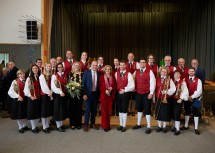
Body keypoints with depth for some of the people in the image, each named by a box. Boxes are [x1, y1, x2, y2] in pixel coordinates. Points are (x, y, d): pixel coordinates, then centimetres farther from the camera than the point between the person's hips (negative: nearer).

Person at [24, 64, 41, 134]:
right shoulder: (29, 78, -3)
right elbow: (26, 89, -7)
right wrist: (30, 96, -15)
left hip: (39, 98, 3)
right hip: (32, 98, -3)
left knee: (38, 113, 9)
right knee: (32, 113, 3)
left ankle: (35, 126, 26)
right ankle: (33, 127, 16)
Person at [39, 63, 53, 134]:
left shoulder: (51, 75, 10)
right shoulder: (42, 76, -7)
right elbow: (44, 86, -12)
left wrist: (51, 92, -11)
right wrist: (49, 92, -11)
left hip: (50, 95, 6)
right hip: (44, 95, -6)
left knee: (49, 111, 11)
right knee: (44, 111, -1)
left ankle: (47, 126, 21)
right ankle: (44, 127, 5)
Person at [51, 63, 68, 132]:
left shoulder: (64, 75, 9)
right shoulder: (54, 76, -8)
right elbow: (53, 86, -16)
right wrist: (60, 92, -22)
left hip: (64, 94, 6)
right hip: (57, 95, -6)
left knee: (63, 110, 11)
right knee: (58, 110, 2)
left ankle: (61, 124, 24)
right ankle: (58, 126, 12)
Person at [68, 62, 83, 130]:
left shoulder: (82, 74, 6)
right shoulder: (70, 74, 7)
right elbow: (68, 83, 5)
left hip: (79, 94, 0)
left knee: (79, 108, 4)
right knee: (72, 108, 3)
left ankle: (78, 124, 15)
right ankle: (72, 124, 15)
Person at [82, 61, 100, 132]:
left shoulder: (98, 73, 5)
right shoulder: (86, 72, -3)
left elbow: (99, 84, 7)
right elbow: (83, 84, -6)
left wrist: (99, 94, 2)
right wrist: (84, 94, -13)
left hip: (96, 94, 3)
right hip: (88, 94, -3)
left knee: (94, 110, 11)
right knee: (88, 109, -2)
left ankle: (93, 124, 24)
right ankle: (86, 124, 12)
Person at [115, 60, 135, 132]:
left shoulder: (128, 74, -8)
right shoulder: (116, 73, 4)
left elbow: (132, 86, -11)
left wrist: (124, 90, -15)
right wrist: (117, 90, -7)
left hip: (125, 94, -4)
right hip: (118, 93, 4)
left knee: (124, 109, 3)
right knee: (120, 109, 13)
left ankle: (124, 126, 16)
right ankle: (121, 125, 26)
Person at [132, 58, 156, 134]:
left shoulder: (150, 71, -7)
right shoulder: (136, 72, 7)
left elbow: (153, 83, -10)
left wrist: (151, 93, -14)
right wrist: (134, 89, 3)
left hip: (147, 94, -4)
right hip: (138, 93, 5)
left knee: (147, 109, 0)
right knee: (139, 108, 16)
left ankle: (148, 127, 10)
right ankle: (138, 124, 31)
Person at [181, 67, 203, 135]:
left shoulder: (198, 80, -4)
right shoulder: (185, 80, 6)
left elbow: (199, 91, -12)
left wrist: (192, 97, -17)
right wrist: (187, 96, -11)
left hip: (195, 99, -3)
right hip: (186, 98, 3)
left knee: (195, 112, 1)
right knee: (187, 111, 14)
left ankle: (196, 128, 11)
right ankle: (186, 126, 27)